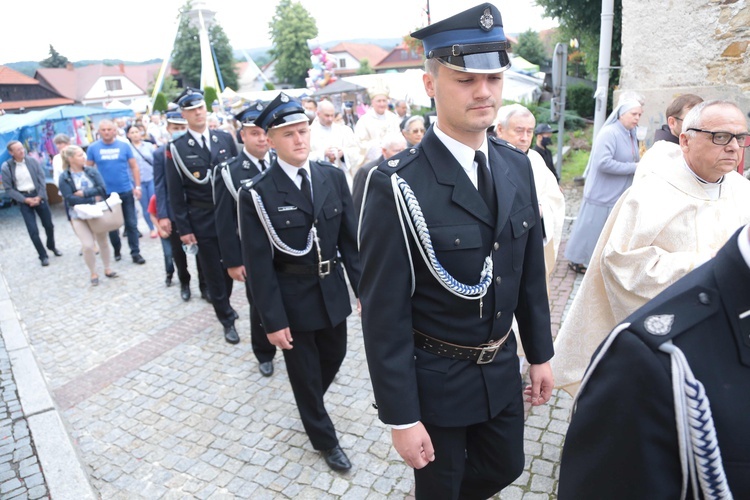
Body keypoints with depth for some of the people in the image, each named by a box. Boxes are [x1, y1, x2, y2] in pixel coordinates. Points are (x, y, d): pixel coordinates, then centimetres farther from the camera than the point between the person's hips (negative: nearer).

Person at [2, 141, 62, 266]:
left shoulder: (32, 161, -3)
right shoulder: (6, 167, -8)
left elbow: (42, 180, -1)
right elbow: (8, 189, -5)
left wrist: (39, 197, -11)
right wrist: (25, 199, -13)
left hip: (38, 196, 2)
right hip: (23, 199, -2)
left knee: (49, 225, 13)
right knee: (33, 230, -5)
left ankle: (52, 246, 40)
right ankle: (43, 256, 11)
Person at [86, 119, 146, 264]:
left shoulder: (124, 146, -1)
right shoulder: (93, 148, -1)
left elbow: (134, 166, 2)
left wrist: (137, 186, -4)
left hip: (126, 191, 0)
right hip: (106, 193, 1)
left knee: (131, 223, 3)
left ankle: (135, 253, 11)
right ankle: (116, 250, 30)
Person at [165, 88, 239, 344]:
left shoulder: (225, 138, 3)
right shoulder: (176, 148, -4)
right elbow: (175, 193, -3)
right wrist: (183, 228, -6)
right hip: (202, 221, -2)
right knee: (213, 272, 7)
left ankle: (223, 304, 37)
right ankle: (227, 319, 23)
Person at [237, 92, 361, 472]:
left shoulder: (333, 177, -4)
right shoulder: (257, 194, -15)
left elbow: (351, 239, 1)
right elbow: (258, 265, -13)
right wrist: (272, 320, -12)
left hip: (333, 292, 4)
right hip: (292, 299, -4)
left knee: (334, 356, 22)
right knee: (304, 373, 14)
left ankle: (311, 403, 55)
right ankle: (325, 439, 39)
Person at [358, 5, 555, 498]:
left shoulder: (517, 166, -3)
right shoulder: (398, 185, -23)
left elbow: (531, 271, 6)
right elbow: (384, 314, -20)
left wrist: (540, 353, 10)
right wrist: (401, 418, -15)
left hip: (502, 368, 6)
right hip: (435, 378, -5)